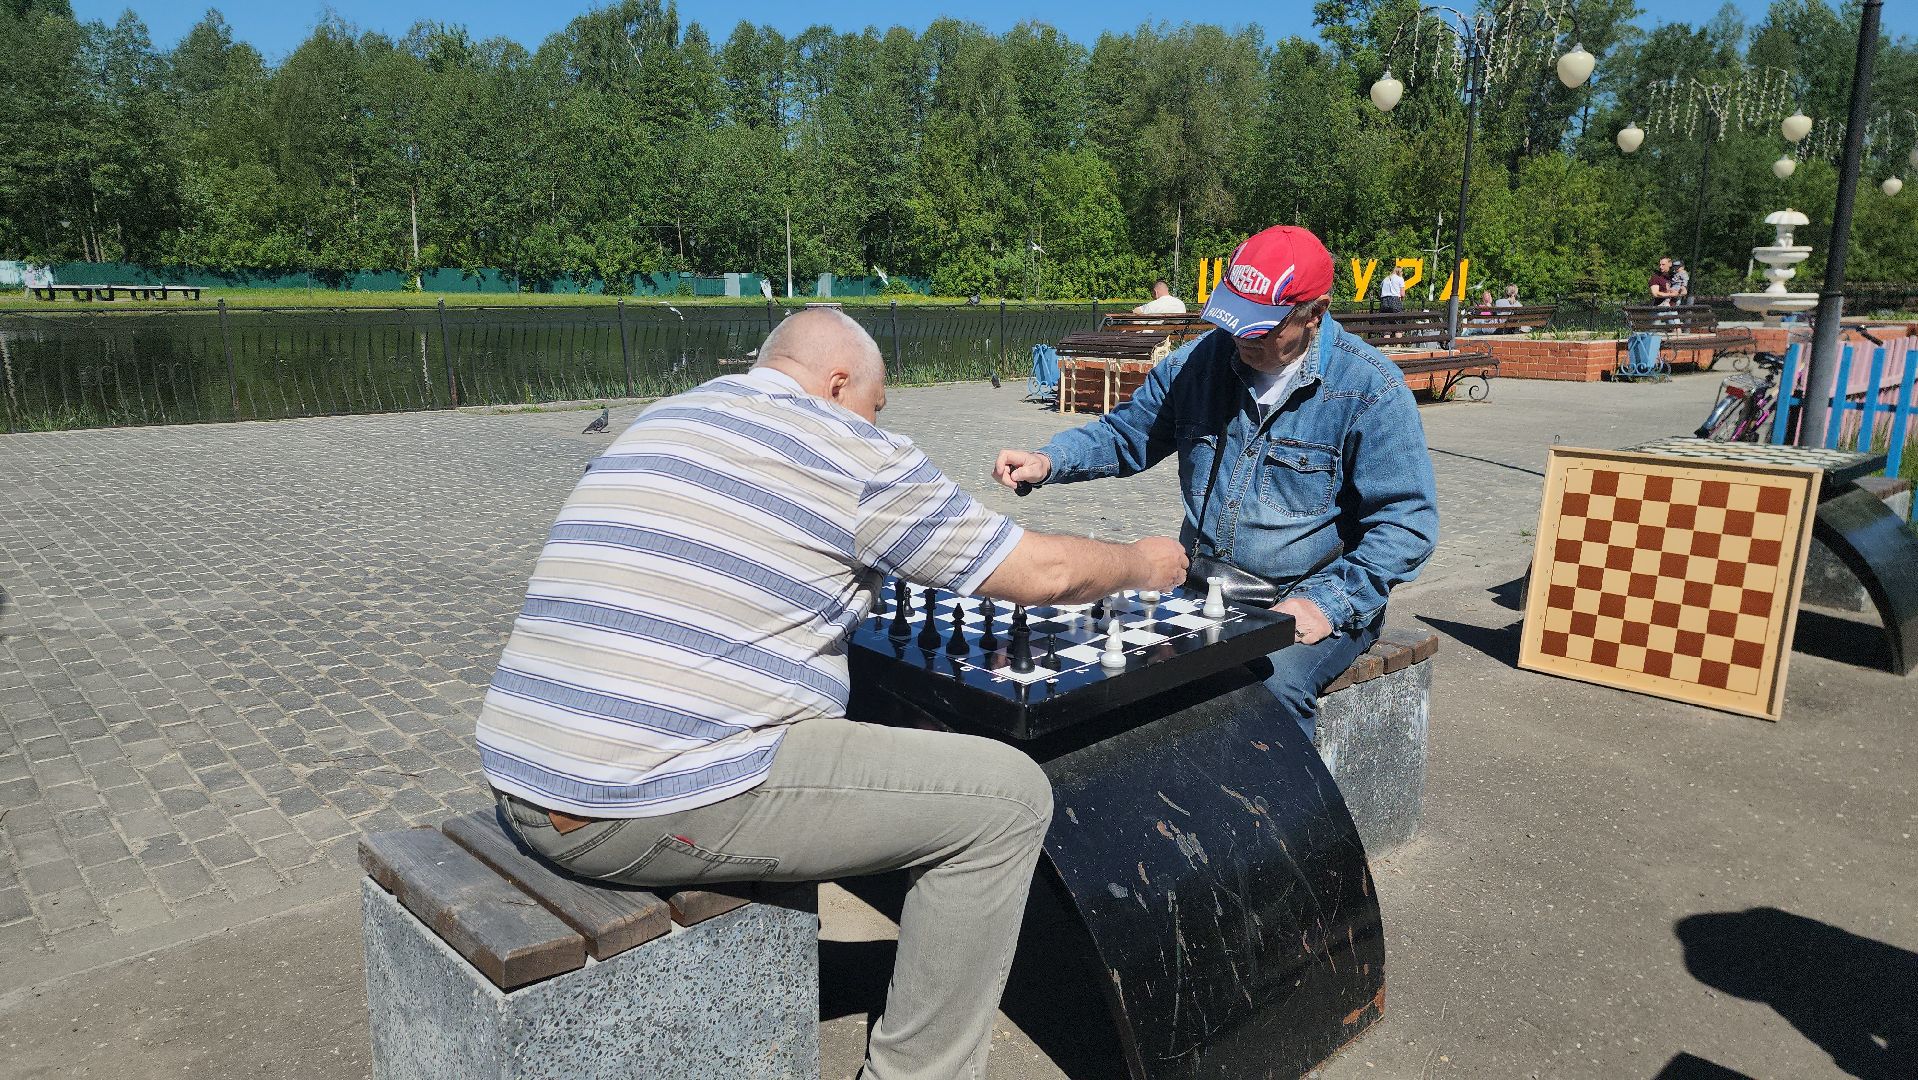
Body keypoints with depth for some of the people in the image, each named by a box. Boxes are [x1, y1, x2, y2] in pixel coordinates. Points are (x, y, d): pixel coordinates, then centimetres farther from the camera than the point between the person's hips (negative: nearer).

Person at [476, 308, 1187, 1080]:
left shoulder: (656, 422, 17)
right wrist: (1141, 562, 21)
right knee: (1006, 795, -1)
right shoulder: (847, 452, -4)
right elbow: (1043, 573, 1)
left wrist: (863, 572, 40)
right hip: (656, 812, -9)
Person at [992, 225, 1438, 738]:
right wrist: (1048, 461, -6)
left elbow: (1407, 522, -10)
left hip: (1309, 597, -4)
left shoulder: (1371, 389, -10)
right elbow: (1126, 433, 14)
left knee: (1267, 685, -34)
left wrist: (1327, 604, -21)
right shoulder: (1203, 360, 3)